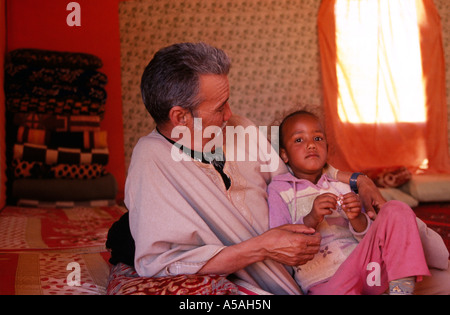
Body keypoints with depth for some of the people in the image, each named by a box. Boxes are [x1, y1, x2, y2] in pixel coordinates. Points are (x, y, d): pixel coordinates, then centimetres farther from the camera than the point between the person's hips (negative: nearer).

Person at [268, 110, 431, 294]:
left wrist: (357, 219, -9)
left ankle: (401, 288, -20)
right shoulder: (279, 189, 8)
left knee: (395, 210, -14)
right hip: (324, 282, -5)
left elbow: (369, 237, 13)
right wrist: (311, 220, -19)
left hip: (362, 264, 5)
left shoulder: (342, 187, 20)